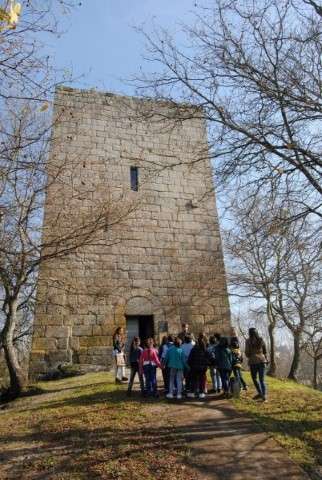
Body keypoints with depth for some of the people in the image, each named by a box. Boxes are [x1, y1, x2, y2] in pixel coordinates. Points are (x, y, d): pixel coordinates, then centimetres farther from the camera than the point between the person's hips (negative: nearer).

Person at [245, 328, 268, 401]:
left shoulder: (248, 341, -6)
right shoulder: (261, 340, 3)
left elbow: (247, 353, -3)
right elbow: (265, 352, 9)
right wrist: (266, 360, 21)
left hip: (253, 361, -3)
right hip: (262, 360, 3)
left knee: (254, 378, 15)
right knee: (262, 379, 7)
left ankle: (260, 393, 11)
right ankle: (264, 395, 0)